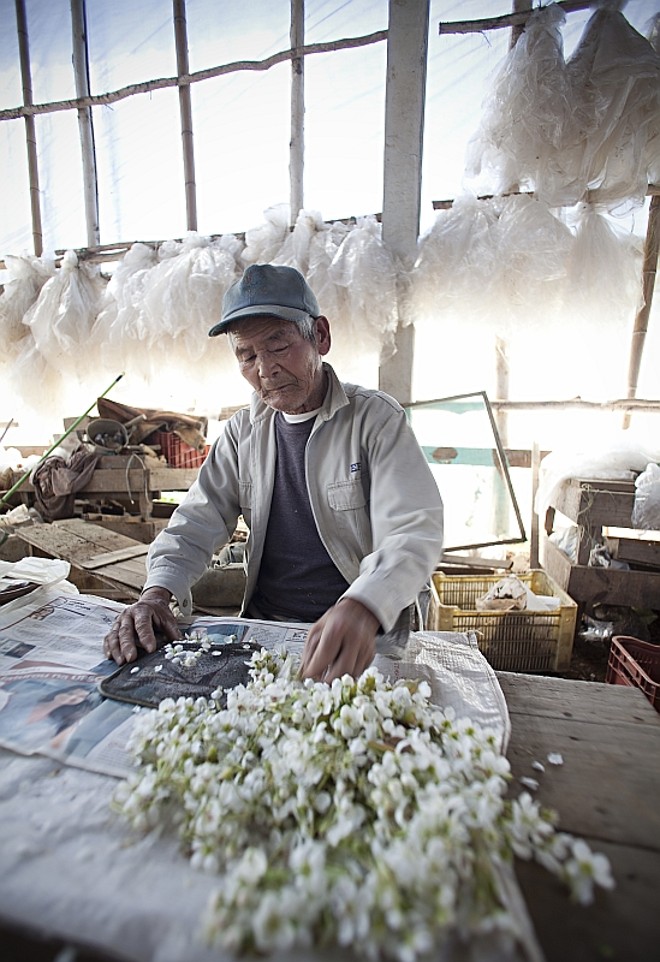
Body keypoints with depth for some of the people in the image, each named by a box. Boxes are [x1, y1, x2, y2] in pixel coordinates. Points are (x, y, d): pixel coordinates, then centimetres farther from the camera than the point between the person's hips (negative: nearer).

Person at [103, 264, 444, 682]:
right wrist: (158, 592, -14)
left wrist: (361, 608, -38)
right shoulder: (244, 431, 7)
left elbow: (414, 533, -20)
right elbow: (196, 524, 5)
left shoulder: (377, 418, -9)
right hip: (261, 630, 5)